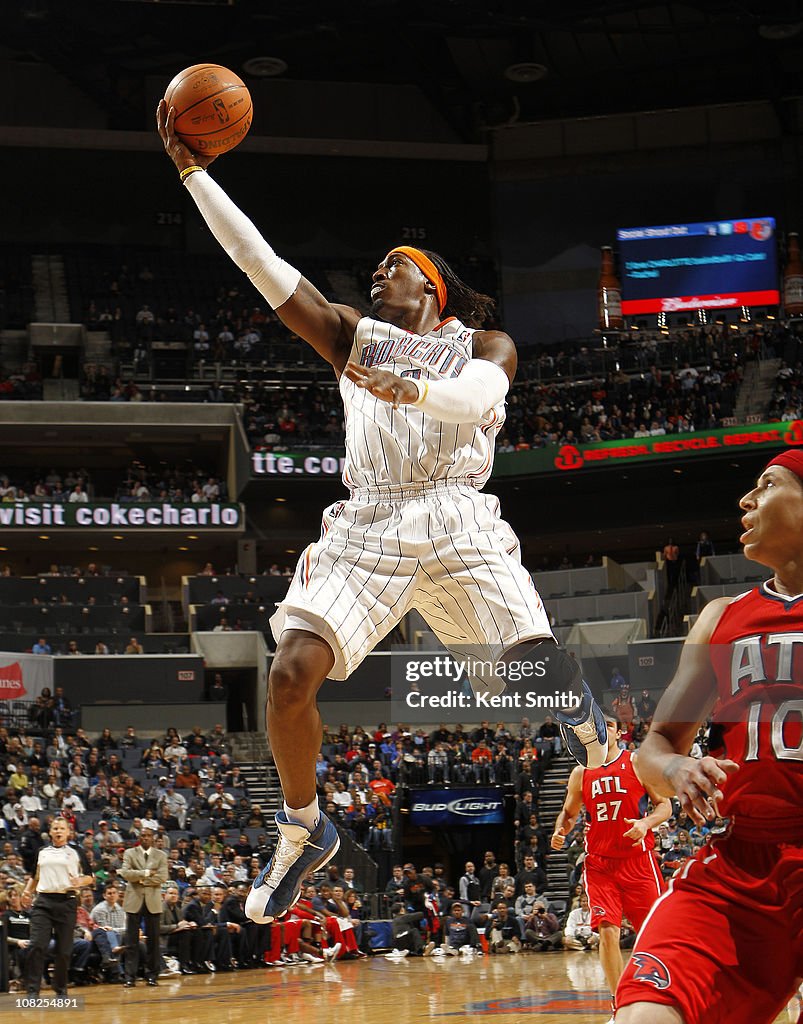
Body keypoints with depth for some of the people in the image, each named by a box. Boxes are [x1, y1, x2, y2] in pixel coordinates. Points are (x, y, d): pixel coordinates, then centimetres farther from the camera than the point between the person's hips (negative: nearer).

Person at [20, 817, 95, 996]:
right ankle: (32, 990, -12)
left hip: (66, 902, -1)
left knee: (64, 950, 1)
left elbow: (91, 877, 8)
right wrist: (27, 891, 9)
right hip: (43, 902, 1)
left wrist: (80, 882, -12)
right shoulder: (42, 852, 17)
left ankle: (61, 989, 17)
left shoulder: (75, 853, 9)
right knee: (36, 946, -13)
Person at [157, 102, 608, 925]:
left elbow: (475, 396, -9)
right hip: (367, 527, 3)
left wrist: (413, 389, -31)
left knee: (541, 673, -23)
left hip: (457, 524, -2)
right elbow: (262, 263, 15)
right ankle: (303, 833, 6)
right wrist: (193, 170, 9)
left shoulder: (484, 346, 15)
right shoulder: (353, 338, 22)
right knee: (290, 676, -14)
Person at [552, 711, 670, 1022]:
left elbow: (664, 805, 2)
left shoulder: (638, 763, 1)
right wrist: (560, 832, -1)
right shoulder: (581, 774, 10)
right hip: (599, 863, 2)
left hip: (638, 860, -2)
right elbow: (569, 812, 21)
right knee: (607, 932, -9)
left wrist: (646, 823, -18)